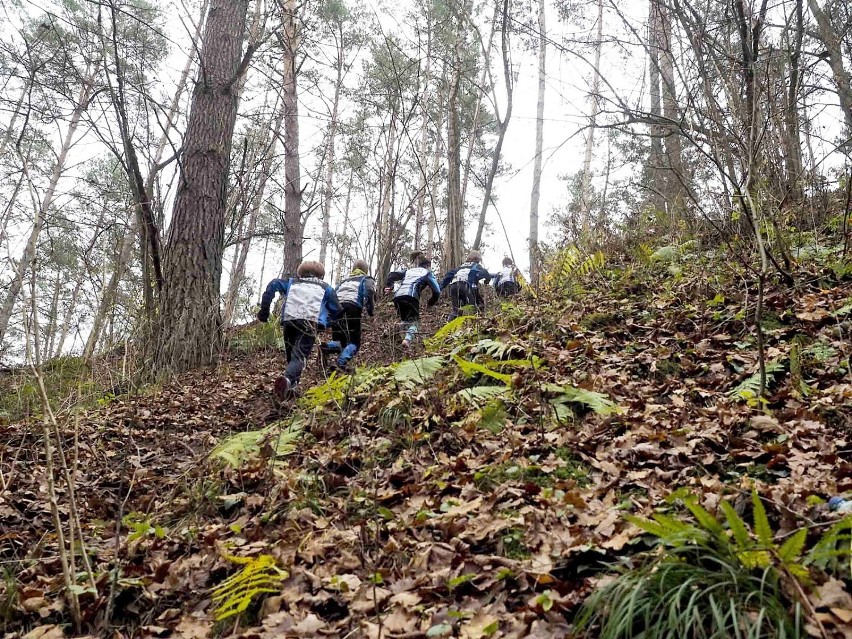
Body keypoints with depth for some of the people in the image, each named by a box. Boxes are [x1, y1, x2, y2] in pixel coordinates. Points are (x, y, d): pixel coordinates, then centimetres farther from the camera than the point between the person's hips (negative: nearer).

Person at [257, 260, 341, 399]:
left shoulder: (292, 282, 28)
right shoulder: (325, 287, 26)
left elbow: (273, 285, 11)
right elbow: (336, 310, 19)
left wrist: (264, 309, 9)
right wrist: (326, 322, 35)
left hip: (288, 321, 2)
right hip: (310, 322, -2)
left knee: (291, 355, 18)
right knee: (299, 356, -14)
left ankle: (292, 386, 7)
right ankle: (288, 380, -41)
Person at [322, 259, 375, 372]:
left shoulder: (344, 281, 34)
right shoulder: (367, 280, 18)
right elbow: (369, 291, -6)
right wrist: (371, 310, -3)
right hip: (352, 310, -5)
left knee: (340, 342, 14)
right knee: (354, 342, 1)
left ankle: (327, 347, -17)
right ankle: (341, 363, -23)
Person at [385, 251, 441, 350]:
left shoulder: (409, 270, 33)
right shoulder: (428, 273, 20)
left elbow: (392, 275, 22)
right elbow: (437, 291, 10)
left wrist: (388, 287, 24)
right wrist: (431, 303, 23)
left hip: (397, 296, 5)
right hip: (411, 296, -5)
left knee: (405, 320, 19)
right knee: (414, 321, -2)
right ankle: (408, 339, -27)